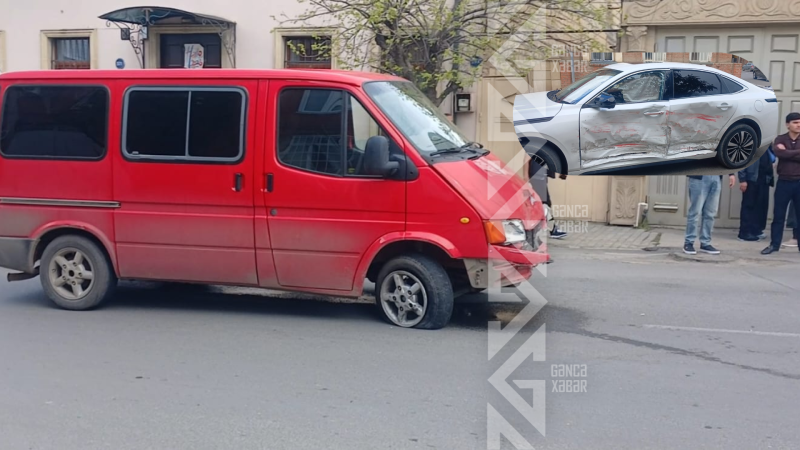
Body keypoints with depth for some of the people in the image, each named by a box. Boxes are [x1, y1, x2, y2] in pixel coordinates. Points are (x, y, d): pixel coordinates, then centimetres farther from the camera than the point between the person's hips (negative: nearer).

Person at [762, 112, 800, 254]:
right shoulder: (780, 139, 3)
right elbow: (777, 152, -18)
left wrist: (787, 153, -12)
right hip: (784, 182, 0)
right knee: (778, 215, 5)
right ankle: (774, 244, 14)